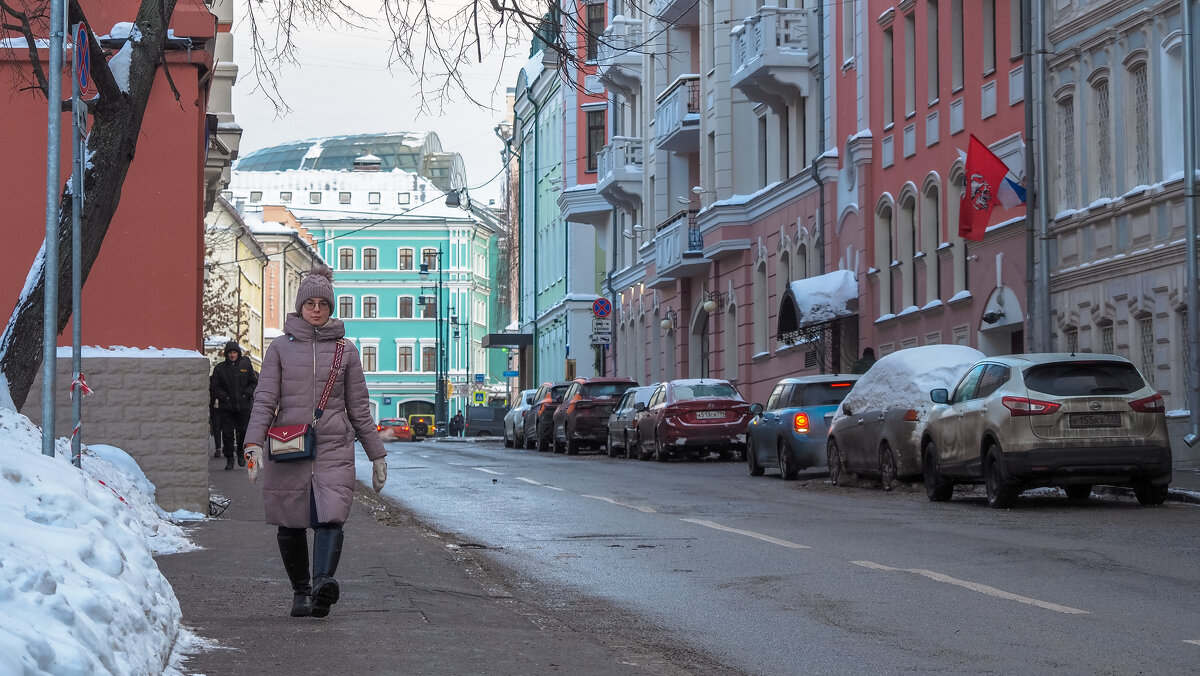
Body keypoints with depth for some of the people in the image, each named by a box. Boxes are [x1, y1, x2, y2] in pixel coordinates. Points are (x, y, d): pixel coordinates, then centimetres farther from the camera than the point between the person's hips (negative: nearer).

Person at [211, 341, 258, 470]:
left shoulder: (246, 366, 5)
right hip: (226, 407, 0)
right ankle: (229, 459, 6)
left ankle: (240, 453, 26)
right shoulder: (220, 368, 4)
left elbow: (254, 383, 9)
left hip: (244, 406, 0)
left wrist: (246, 394, -5)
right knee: (227, 434, -3)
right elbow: (214, 387, 4)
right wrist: (224, 396, -10)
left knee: (243, 431, 3)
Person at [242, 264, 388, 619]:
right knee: (291, 526, 4)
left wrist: (377, 455, 14)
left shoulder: (345, 349, 10)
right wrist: (254, 444, -12)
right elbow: (265, 399, 2)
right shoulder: (281, 347, 8)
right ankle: (300, 592, 18)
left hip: (334, 447, -1)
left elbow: (359, 407, 14)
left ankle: (323, 582, -35)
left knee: (330, 518, -20)